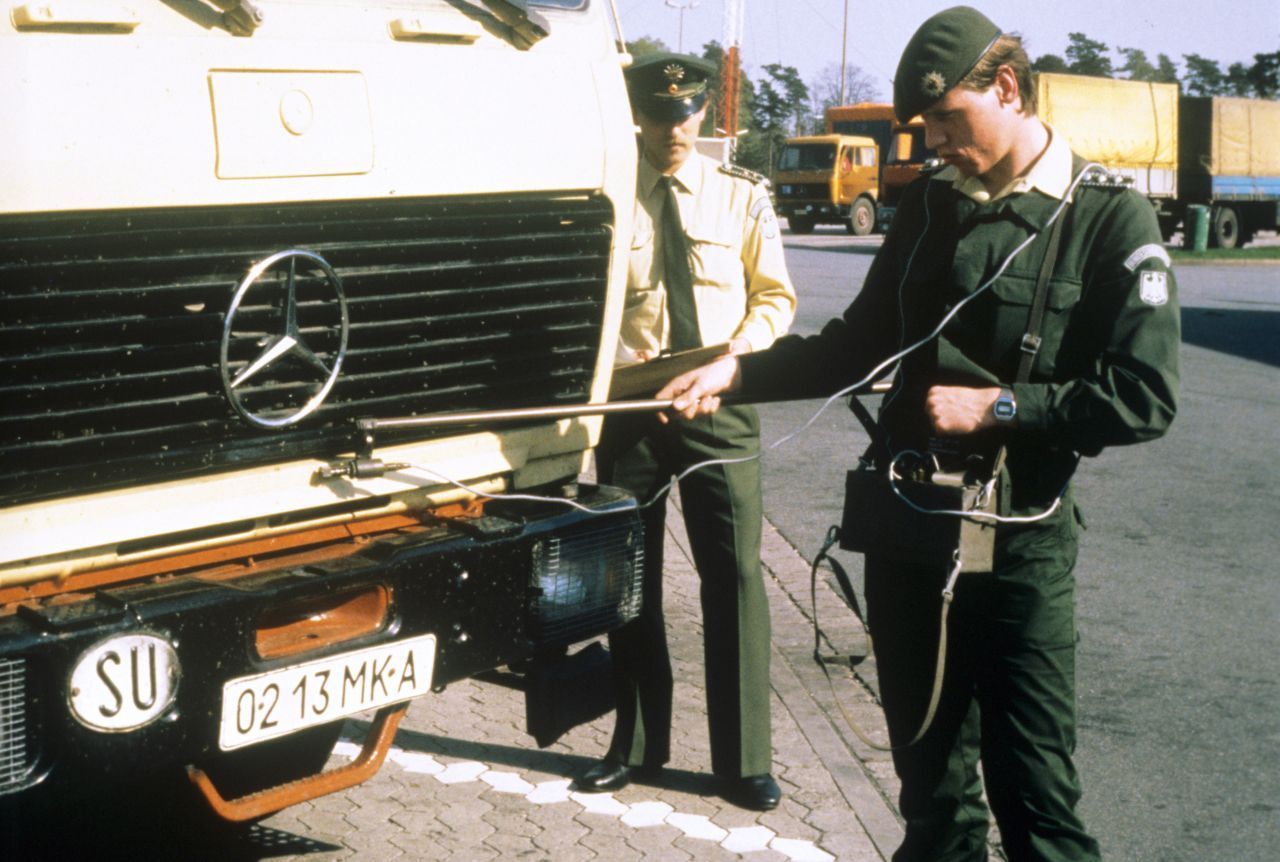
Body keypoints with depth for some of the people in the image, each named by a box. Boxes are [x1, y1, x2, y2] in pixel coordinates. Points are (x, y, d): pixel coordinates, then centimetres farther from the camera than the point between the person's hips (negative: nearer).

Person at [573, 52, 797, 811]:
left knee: (735, 576, -2)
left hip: (719, 404, 0)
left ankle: (744, 758, 9)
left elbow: (775, 299, 6)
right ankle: (637, 742, 27)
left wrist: (730, 354, -12)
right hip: (631, 401, 0)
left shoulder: (742, 196, 3)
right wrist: (624, 356, -16)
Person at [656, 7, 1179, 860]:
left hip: (1018, 542, -5)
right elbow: (862, 341, 15)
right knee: (929, 769, 17)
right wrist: (737, 371, 5)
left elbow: (1146, 398, -14)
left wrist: (998, 407, -17)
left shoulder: (1109, 218, -9)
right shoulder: (931, 204, 7)